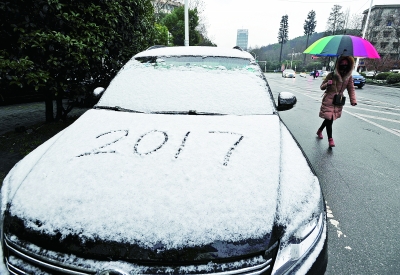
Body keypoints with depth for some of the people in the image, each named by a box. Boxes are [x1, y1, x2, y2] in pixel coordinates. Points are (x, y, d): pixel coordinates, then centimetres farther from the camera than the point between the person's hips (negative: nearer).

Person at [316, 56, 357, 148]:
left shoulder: (349, 77, 1)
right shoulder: (331, 75, -8)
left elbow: (351, 89, 2)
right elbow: (322, 87, -1)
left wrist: (353, 100, -13)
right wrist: (327, 84, -24)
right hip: (328, 100, -4)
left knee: (329, 119, 11)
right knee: (329, 119, -10)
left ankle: (319, 131, 36)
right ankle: (330, 139, -4)